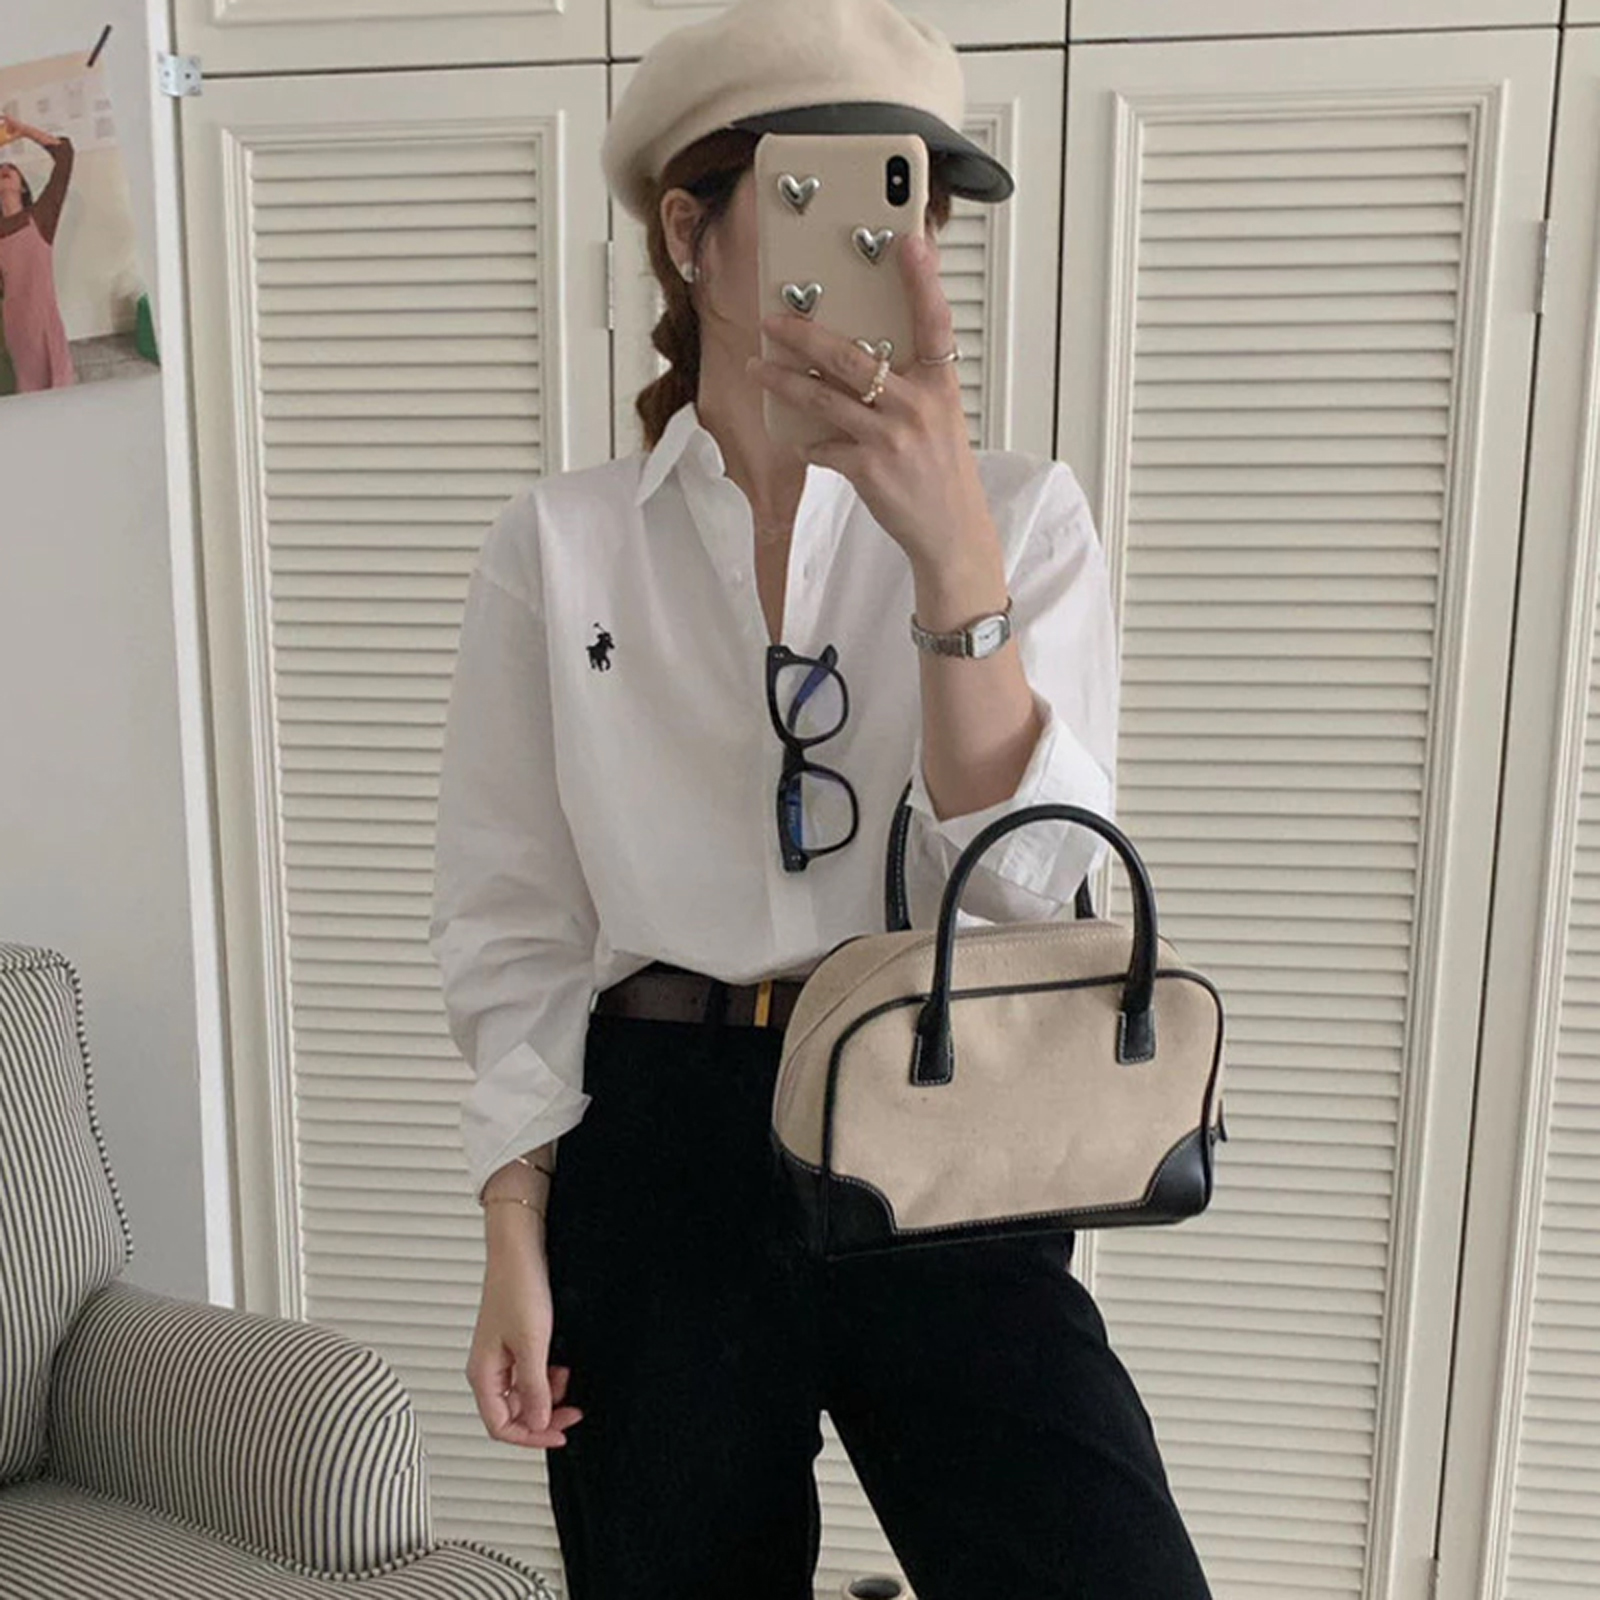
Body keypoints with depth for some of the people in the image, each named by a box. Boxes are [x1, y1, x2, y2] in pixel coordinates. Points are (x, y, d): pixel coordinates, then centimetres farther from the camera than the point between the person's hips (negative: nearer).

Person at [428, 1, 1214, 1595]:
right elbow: (514, 921, 1)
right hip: (657, 1156, 1)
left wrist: (951, 541, -24)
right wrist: (516, 1243, -2)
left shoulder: (1020, 509, -1)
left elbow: (1029, 877, -13)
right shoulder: (558, 541, -1)